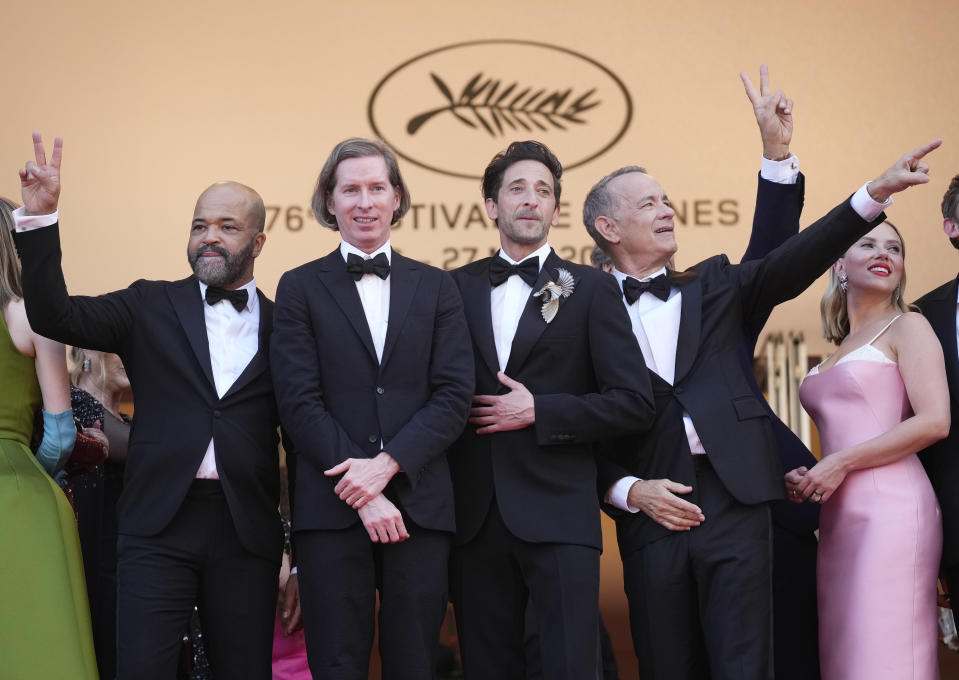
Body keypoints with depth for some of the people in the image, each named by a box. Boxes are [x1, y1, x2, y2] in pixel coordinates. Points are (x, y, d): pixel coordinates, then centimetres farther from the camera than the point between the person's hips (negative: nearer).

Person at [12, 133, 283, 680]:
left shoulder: (284, 325, 8)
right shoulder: (152, 307, 9)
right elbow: (55, 316, -3)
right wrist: (42, 218, -12)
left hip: (247, 531, 0)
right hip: (159, 526, 0)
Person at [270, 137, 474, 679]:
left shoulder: (436, 288, 12)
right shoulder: (300, 288, 6)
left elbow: (455, 395, 2)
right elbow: (300, 402, -2)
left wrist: (388, 464, -12)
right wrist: (362, 491, -11)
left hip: (420, 505, 2)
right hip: (332, 508, -1)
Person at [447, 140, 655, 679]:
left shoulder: (592, 289, 4)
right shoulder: (458, 287, 12)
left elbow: (634, 403, -3)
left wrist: (538, 411, -9)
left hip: (559, 514, -3)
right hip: (475, 516, 3)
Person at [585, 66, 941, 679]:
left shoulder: (712, 286, 14)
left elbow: (790, 265, -1)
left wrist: (877, 192, -13)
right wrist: (629, 490, -10)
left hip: (733, 503, 1)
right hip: (651, 512, -1)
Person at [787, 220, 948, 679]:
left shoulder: (907, 328, 3)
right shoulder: (837, 352, 23)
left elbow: (934, 421, -10)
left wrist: (842, 463, -10)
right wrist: (807, 477, 6)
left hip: (890, 508, -7)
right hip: (839, 518, 7)